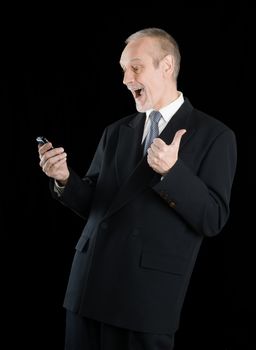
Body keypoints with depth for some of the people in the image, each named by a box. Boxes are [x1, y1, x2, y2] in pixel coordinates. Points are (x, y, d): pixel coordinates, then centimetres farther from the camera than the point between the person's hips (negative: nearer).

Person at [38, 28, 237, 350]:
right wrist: (64, 179, -6)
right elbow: (92, 205, 13)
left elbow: (213, 219, -9)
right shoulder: (115, 133, 14)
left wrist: (172, 170, -22)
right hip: (89, 286, 5)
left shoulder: (213, 135, -2)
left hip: (149, 294, -5)